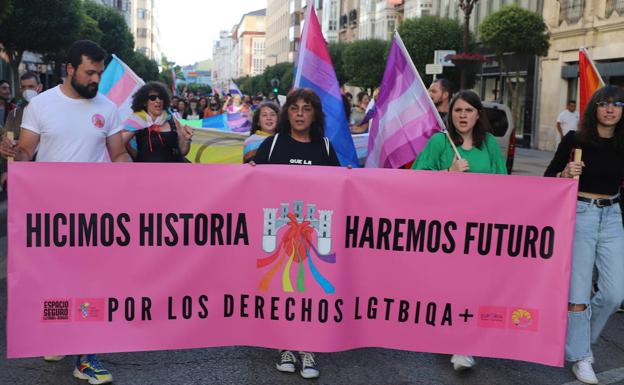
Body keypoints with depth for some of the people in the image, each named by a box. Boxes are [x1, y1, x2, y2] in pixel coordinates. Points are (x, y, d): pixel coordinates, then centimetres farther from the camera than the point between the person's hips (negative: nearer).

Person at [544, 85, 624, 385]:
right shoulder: (574, 140, -5)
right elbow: (548, 177, -1)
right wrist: (565, 174, -20)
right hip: (579, 214, -4)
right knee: (578, 290, 0)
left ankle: (579, 335, 28)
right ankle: (580, 356, 16)